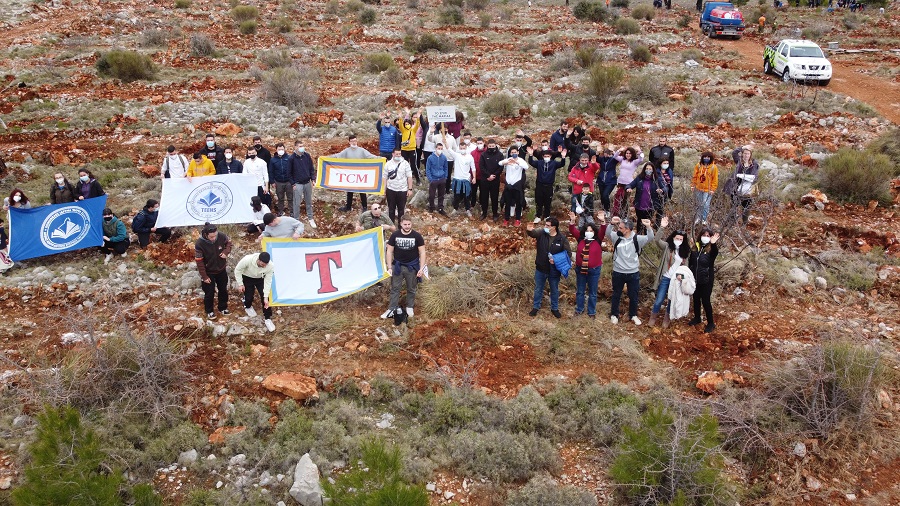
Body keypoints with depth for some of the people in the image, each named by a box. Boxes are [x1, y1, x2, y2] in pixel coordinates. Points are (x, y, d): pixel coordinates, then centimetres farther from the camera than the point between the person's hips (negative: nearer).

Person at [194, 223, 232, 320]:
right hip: (209, 272, -3)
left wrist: (226, 251, -19)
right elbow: (199, 262, -21)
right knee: (209, 293, 13)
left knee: (223, 290, 21)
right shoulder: (199, 244, -31)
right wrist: (204, 276, -15)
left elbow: (229, 242, 2)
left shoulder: (221, 236, -23)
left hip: (221, 270, 4)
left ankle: (223, 308, 44)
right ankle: (209, 311, 37)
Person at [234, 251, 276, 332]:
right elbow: (238, 270, -21)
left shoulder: (271, 266, -36)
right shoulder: (247, 260, -41)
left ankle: (268, 319, 10)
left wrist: (266, 297, -24)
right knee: (249, 296, 2)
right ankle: (248, 307, 39)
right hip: (247, 277, -1)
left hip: (260, 279, 1)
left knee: (265, 298, -6)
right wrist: (240, 284, -16)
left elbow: (268, 281, -24)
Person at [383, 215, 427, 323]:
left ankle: (410, 308, 25)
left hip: (412, 266, -1)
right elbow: (389, 251, 0)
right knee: (394, 288, 3)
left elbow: (422, 253, -5)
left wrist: (421, 268, -11)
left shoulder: (417, 236, -8)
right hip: (397, 265, 1)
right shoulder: (395, 235, -5)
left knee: (411, 289, 11)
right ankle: (392, 309, 8)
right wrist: (389, 267, -5)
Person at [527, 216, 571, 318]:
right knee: (538, 289, 16)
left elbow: (568, 253, -7)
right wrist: (529, 230, -50)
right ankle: (535, 307, 33)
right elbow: (532, 233, -26)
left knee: (554, 290, 16)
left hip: (554, 270, -1)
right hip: (540, 269, 1)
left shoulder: (562, 239, -12)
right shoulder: (541, 233, -9)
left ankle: (554, 309, 34)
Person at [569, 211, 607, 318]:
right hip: (580, 269, 2)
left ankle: (592, 311, 23)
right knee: (580, 291, 14)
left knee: (592, 293, 10)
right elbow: (573, 231, -8)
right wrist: (572, 221, -26)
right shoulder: (580, 239, 0)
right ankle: (579, 309, 30)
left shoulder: (598, 240, -5)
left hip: (594, 270, -2)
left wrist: (603, 222, -37)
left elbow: (603, 232, -20)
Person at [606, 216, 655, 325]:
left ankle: (633, 315, 31)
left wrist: (648, 227, -36)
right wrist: (611, 224, -30)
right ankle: (614, 314, 30)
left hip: (633, 273, 0)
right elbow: (608, 233, -11)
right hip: (618, 272, 1)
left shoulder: (637, 239, -9)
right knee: (616, 295, 14)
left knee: (633, 296, 12)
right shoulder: (617, 237, -4)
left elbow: (650, 238, -16)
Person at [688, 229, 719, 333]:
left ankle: (711, 323, 9)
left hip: (706, 280, -5)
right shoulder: (695, 247, 2)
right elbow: (690, 262, 13)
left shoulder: (711, 249, -13)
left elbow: (715, 253, -39)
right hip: (695, 279, 5)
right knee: (696, 299, 17)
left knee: (706, 301, -2)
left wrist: (713, 244, -59)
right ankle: (697, 318, 36)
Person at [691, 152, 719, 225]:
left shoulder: (714, 167, -8)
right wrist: (693, 185, 4)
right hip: (698, 189, 3)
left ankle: (704, 219, 13)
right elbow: (695, 176, 7)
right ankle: (698, 218, 30)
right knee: (699, 204, 15)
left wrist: (712, 189, -7)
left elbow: (715, 180, -5)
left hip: (707, 190, -3)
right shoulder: (698, 166, -2)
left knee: (705, 205, -3)